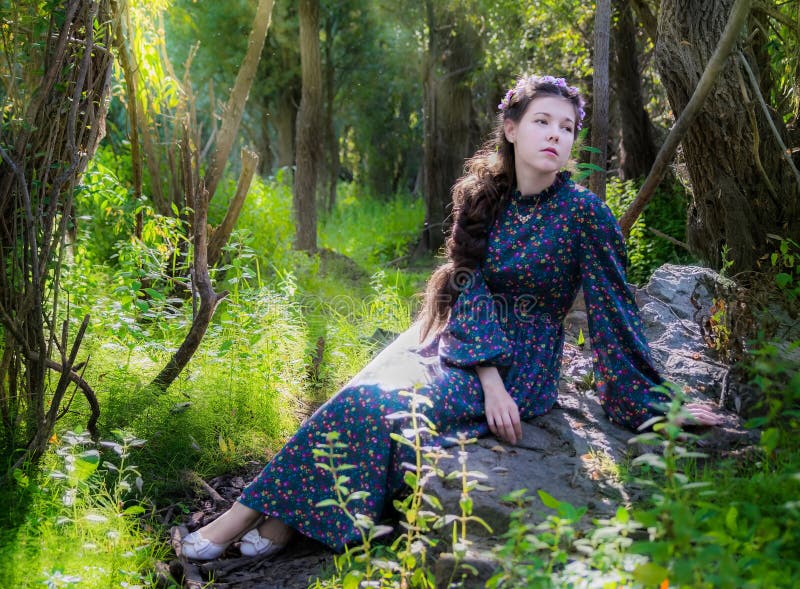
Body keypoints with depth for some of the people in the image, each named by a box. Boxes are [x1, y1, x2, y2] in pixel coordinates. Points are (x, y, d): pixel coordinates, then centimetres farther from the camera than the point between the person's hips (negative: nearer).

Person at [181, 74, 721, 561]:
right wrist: (489, 378, -19)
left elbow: (614, 314, -9)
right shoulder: (487, 197, 2)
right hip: (463, 340, 5)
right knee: (366, 393, -21)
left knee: (371, 406, -21)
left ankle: (251, 513, -12)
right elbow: (472, 286, -5)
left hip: (522, 365, -5)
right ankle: (278, 520, -21)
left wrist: (655, 406, -7)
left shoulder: (584, 212, -12)